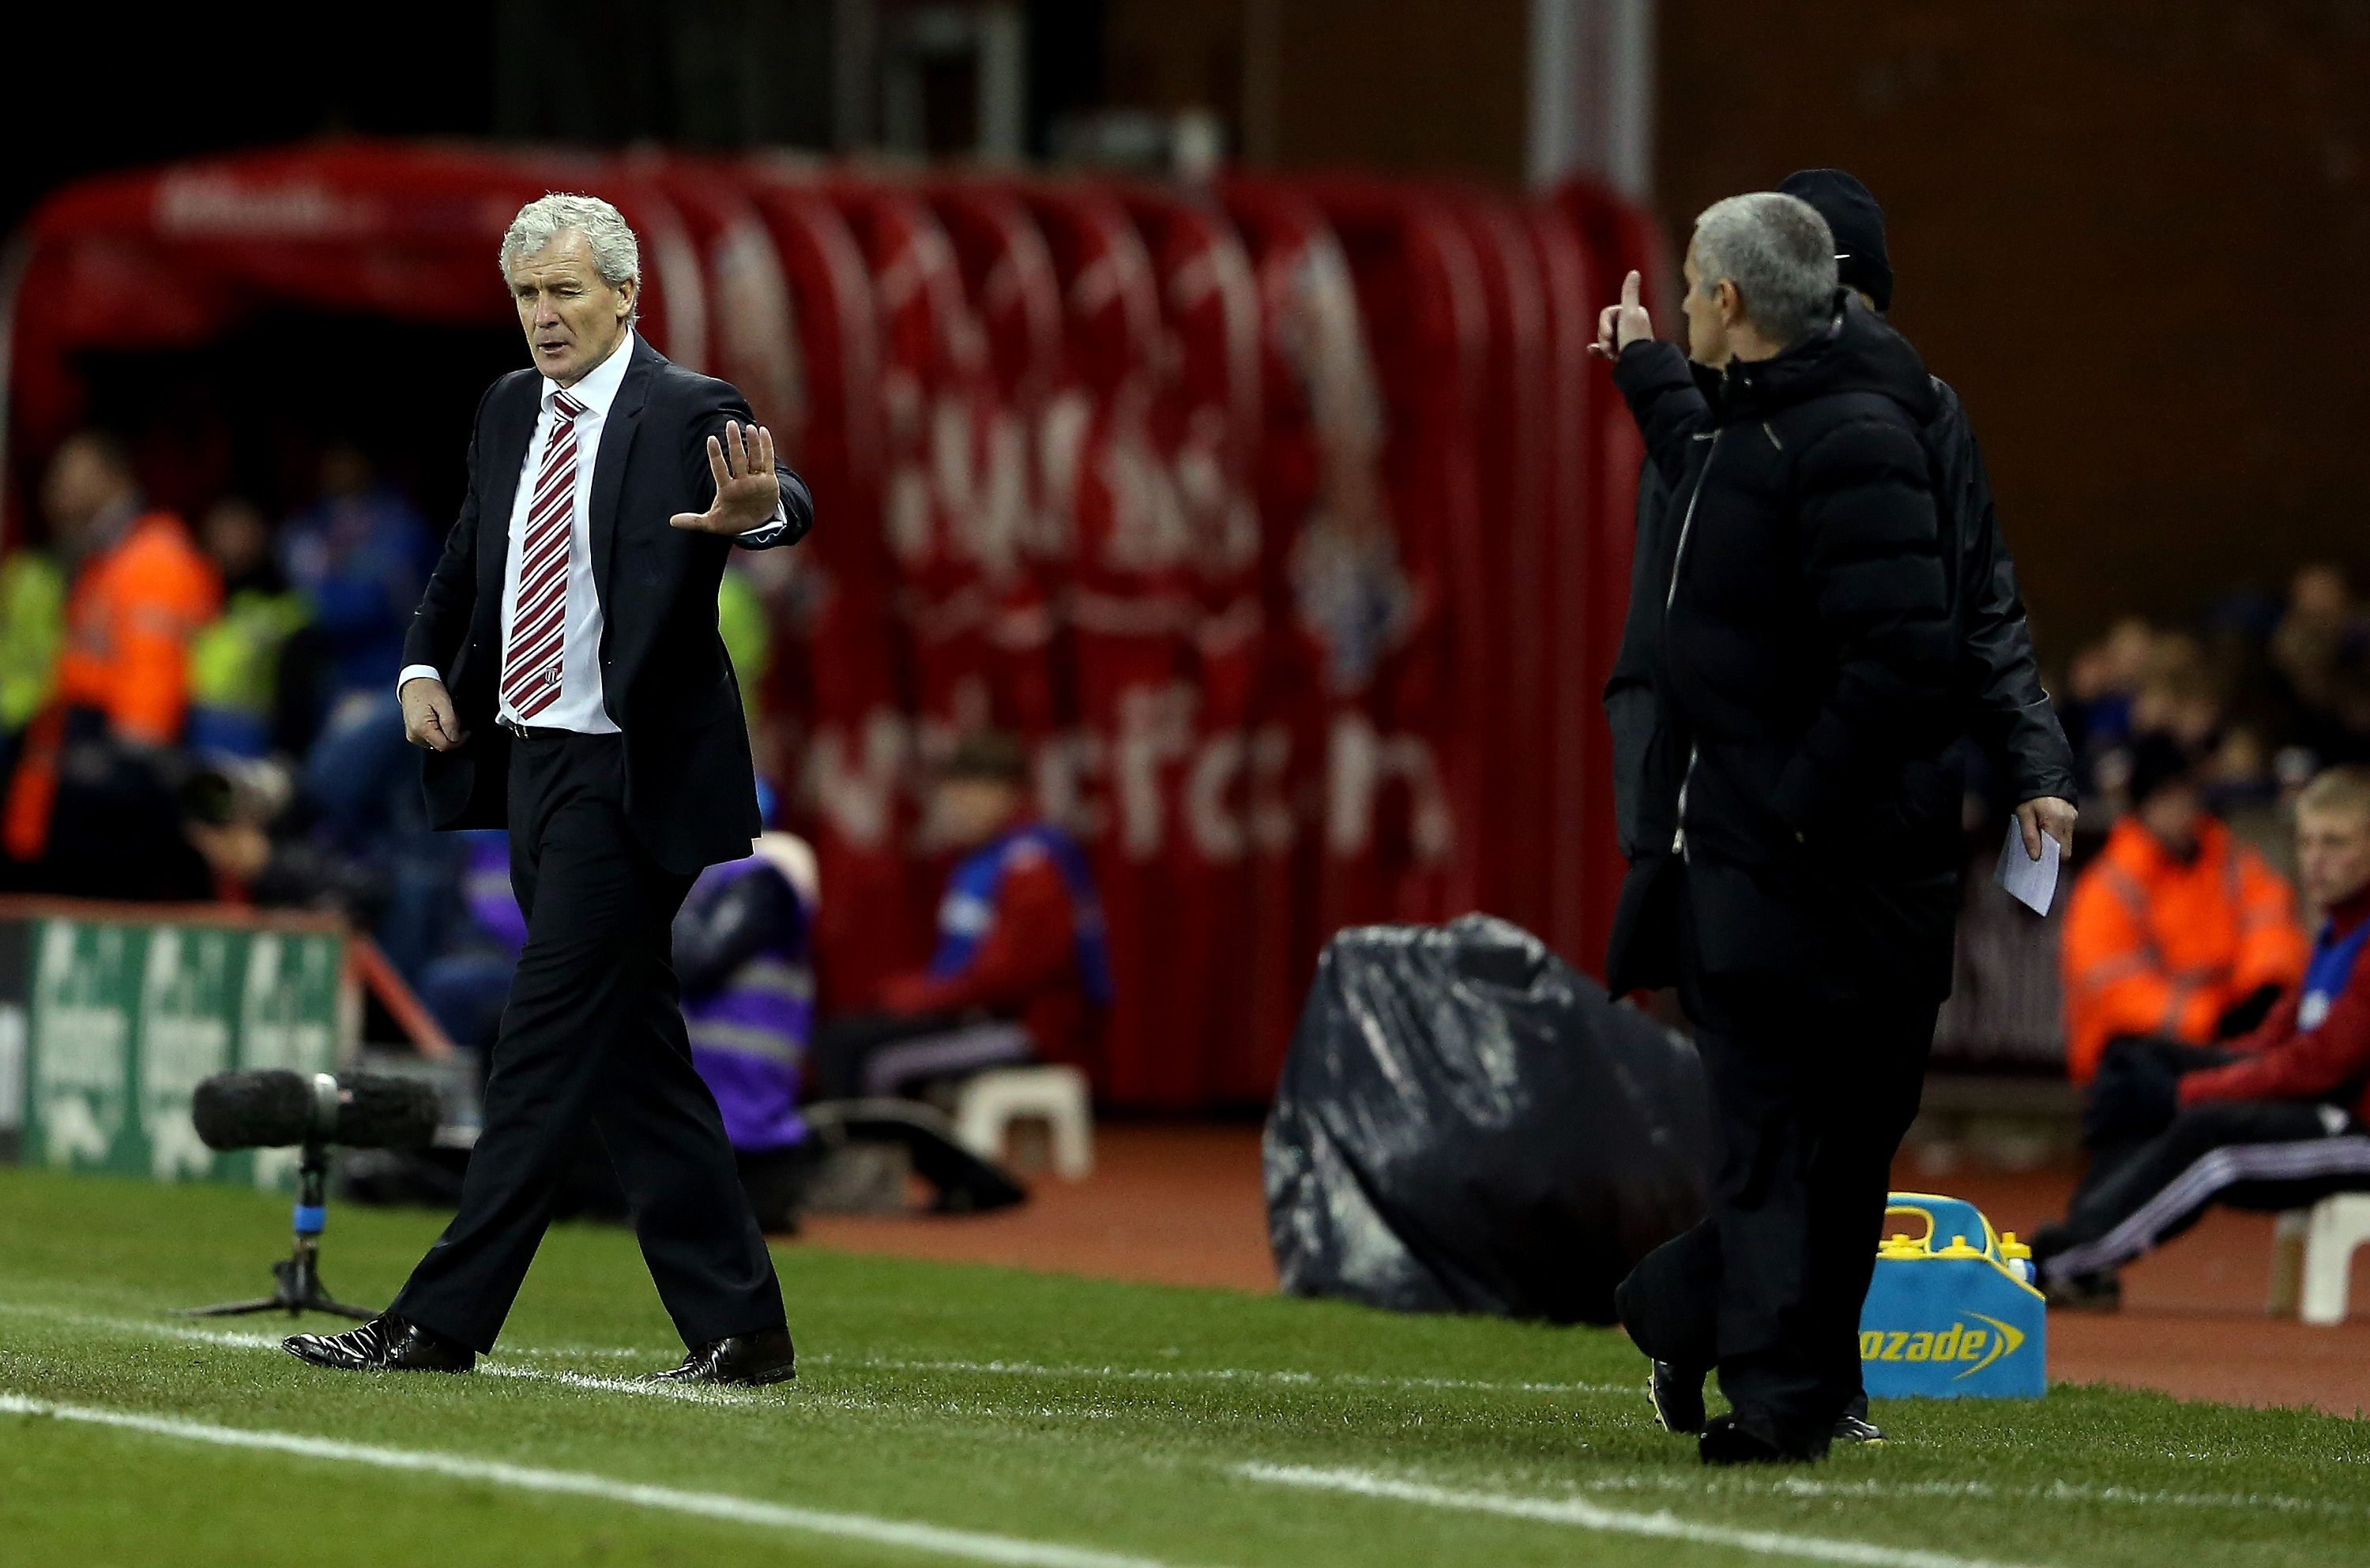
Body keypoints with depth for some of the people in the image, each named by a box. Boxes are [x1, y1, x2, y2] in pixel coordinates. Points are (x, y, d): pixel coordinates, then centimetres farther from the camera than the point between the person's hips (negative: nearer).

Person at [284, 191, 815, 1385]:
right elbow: (470, 553, 26)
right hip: (531, 759, 8)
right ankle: (737, 1325, 15)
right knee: (633, 1055, 9)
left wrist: (760, 509, -52)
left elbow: (786, 508, -29)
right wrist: (425, 665, 9)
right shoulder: (510, 411, 11)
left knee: (550, 1041, -8)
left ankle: (443, 1320, -7)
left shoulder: (689, 416, -10)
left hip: (627, 779, -8)